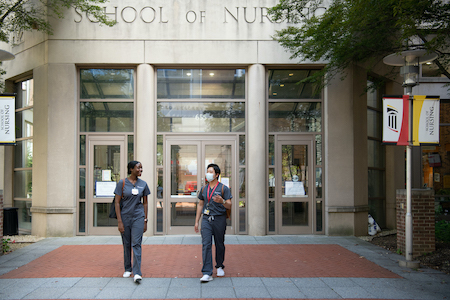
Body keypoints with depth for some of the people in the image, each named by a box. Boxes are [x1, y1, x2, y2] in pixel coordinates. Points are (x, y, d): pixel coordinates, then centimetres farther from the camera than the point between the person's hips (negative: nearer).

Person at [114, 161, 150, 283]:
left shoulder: (143, 184, 3)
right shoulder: (122, 183, -4)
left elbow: (145, 203, 9)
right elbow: (117, 203, -4)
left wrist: (145, 220, 5)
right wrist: (119, 221, -9)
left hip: (138, 217, 0)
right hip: (125, 217, 0)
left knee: (136, 244, -7)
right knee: (126, 244, 10)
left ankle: (137, 273, -8)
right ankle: (127, 269, 26)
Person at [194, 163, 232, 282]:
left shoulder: (223, 188, -2)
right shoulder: (204, 189, 10)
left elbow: (229, 206, -5)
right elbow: (200, 205, 17)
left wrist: (222, 201, -26)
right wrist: (196, 221, 14)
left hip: (219, 219, -2)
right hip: (206, 219, 2)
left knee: (219, 244, 9)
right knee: (206, 245, -8)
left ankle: (219, 266, 32)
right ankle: (207, 273, -9)